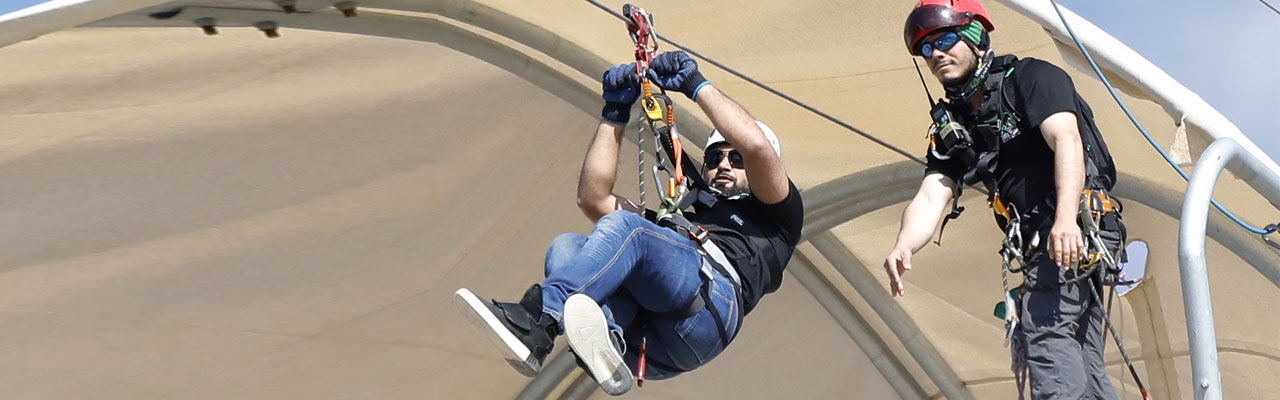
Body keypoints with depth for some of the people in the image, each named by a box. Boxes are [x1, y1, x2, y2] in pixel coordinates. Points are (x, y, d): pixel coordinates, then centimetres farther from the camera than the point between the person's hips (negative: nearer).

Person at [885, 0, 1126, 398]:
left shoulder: (1031, 78, -2)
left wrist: (1066, 218, -34)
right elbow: (931, 196, 2)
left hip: (1076, 228, -8)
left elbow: (1066, 140, -18)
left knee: (1046, 331, -24)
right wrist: (903, 247, -20)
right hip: (1037, 243, 8)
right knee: (1081, 363, 8)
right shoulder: (952, 127, 16)